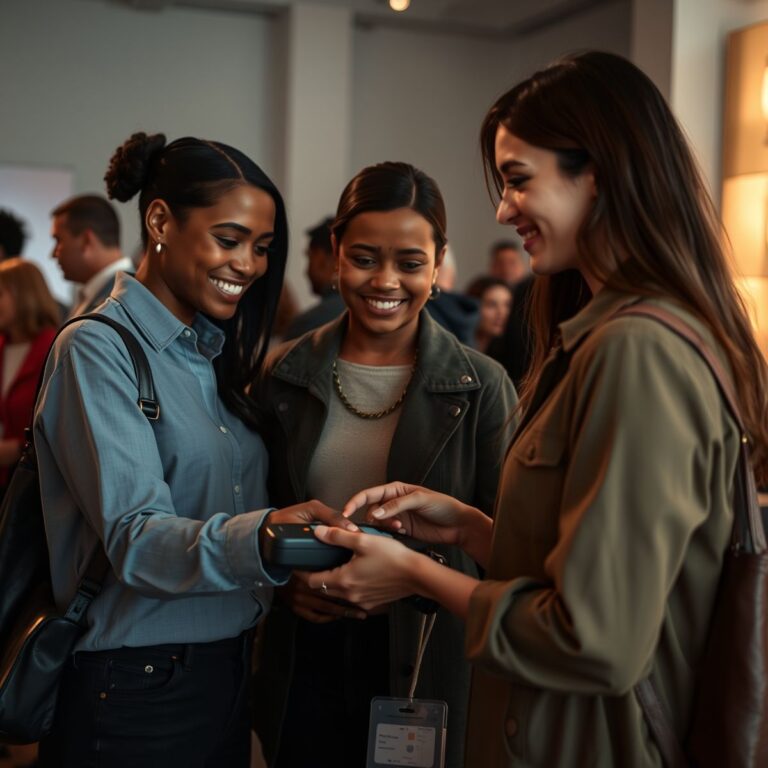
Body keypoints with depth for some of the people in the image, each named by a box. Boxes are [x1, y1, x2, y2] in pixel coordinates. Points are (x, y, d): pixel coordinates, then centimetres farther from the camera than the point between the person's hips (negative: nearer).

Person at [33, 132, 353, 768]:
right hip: (137, 690, -7)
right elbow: (135, 538, -23)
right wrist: (260, 537, -40)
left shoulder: (214, 353, 11)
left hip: (230, 673, 7)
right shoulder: (97, 350, -13)